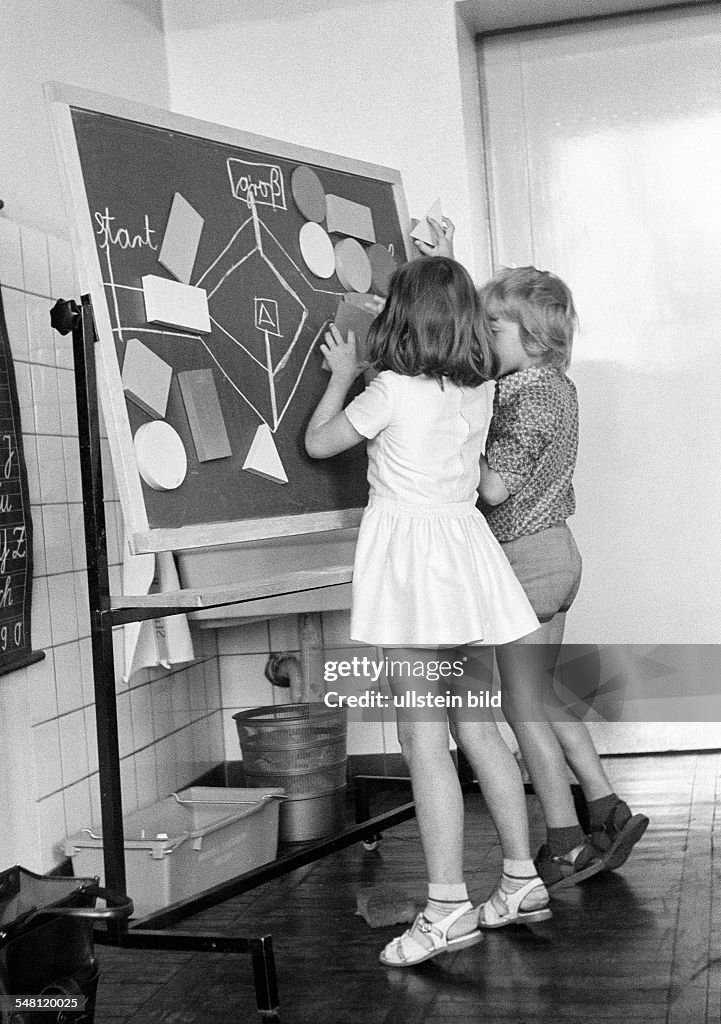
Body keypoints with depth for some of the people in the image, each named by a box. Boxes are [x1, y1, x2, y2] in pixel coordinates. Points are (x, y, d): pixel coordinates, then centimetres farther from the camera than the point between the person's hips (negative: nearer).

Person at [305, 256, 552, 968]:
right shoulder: (480, 391, 7)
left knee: (422, 737, -6)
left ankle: (448, 907, -5)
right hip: (461, 541, 7)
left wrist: (341, 374, 16)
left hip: (410, 551, -7)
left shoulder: (392, 390, -11)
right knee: (476, 728, 14)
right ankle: (522, 879, 21)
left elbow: (318, 442, 2)